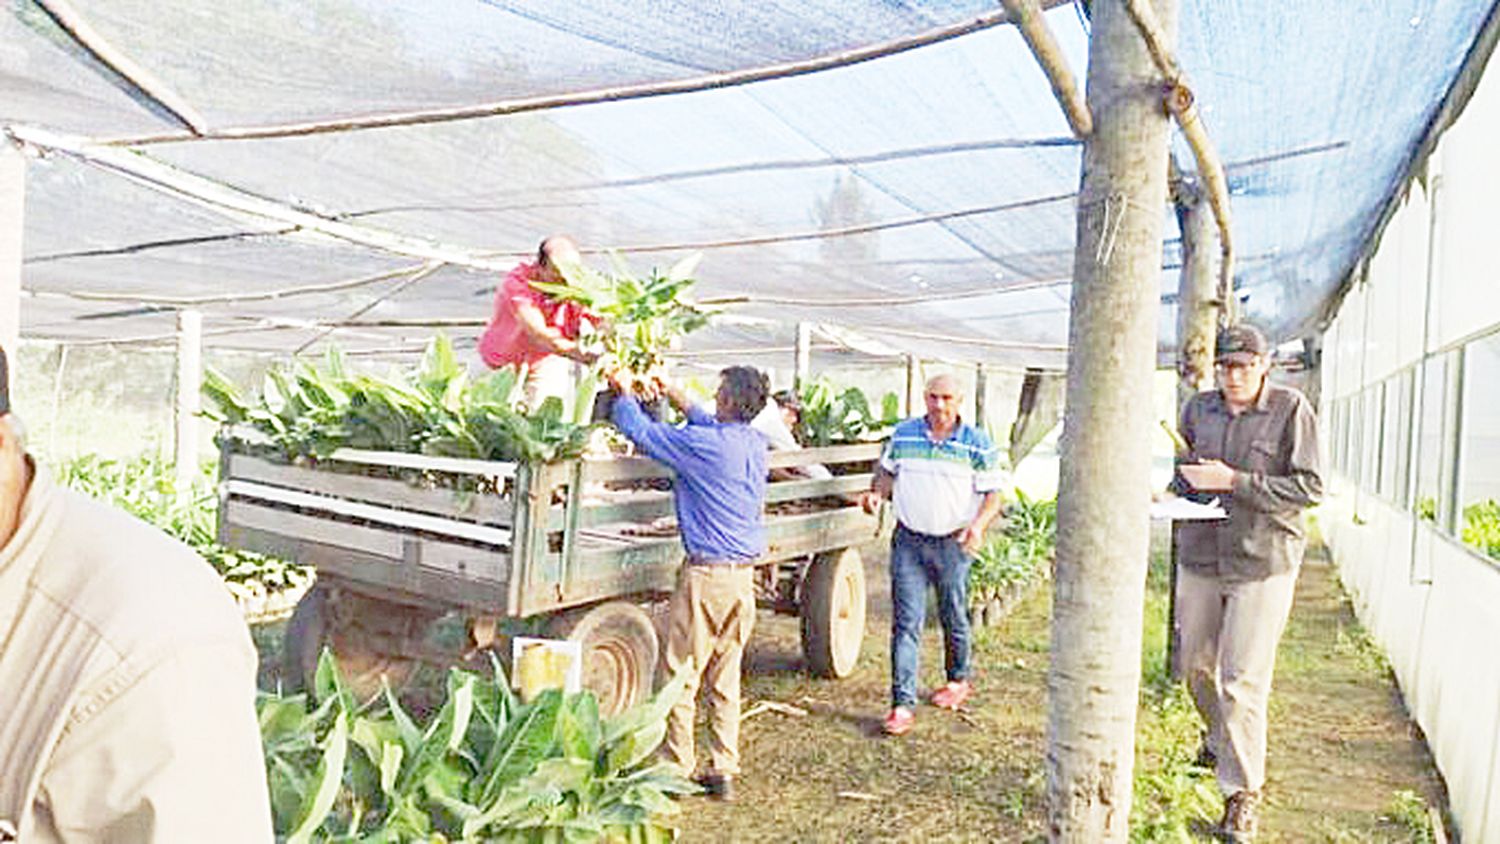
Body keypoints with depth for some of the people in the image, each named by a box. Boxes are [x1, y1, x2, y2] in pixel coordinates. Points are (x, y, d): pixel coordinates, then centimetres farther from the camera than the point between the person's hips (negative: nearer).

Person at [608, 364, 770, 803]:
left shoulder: (702, 444, -16)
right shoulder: (756, 443, 5)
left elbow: (641, 431, -5)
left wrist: (625, 393, 13)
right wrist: (675, 395, 30)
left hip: (706, 573, -7)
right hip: (744, 573, 7)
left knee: (683, 676, 6)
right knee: (725, 680, 13)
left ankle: (679, 770, 15)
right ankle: (723, 772, 20)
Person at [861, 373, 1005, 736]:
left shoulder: (977, 443, -3)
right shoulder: (903, 434, 5)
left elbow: (993, 494, -2)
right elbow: (888, 472, 17)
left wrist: (978, 526, -20)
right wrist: (876, 493, -5)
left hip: (953, 543, -1)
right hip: (908, 540, 1)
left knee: (953, 617, 15)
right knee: (905, 622, -3)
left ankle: (959, 679, 40)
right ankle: (903, 703, 1)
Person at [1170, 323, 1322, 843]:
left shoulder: (1291, 410, -8)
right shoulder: (1198, 409, 5)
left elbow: (1310, 488, -13)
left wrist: (1233, 481, -20)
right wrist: (1180, 488, -3)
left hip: (1263, 564, -5)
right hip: (1199, 559, 5)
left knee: (1244, 680, -4)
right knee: (1195, 662, 17)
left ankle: (1243, 792, 12)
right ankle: (1220, 738, 45)